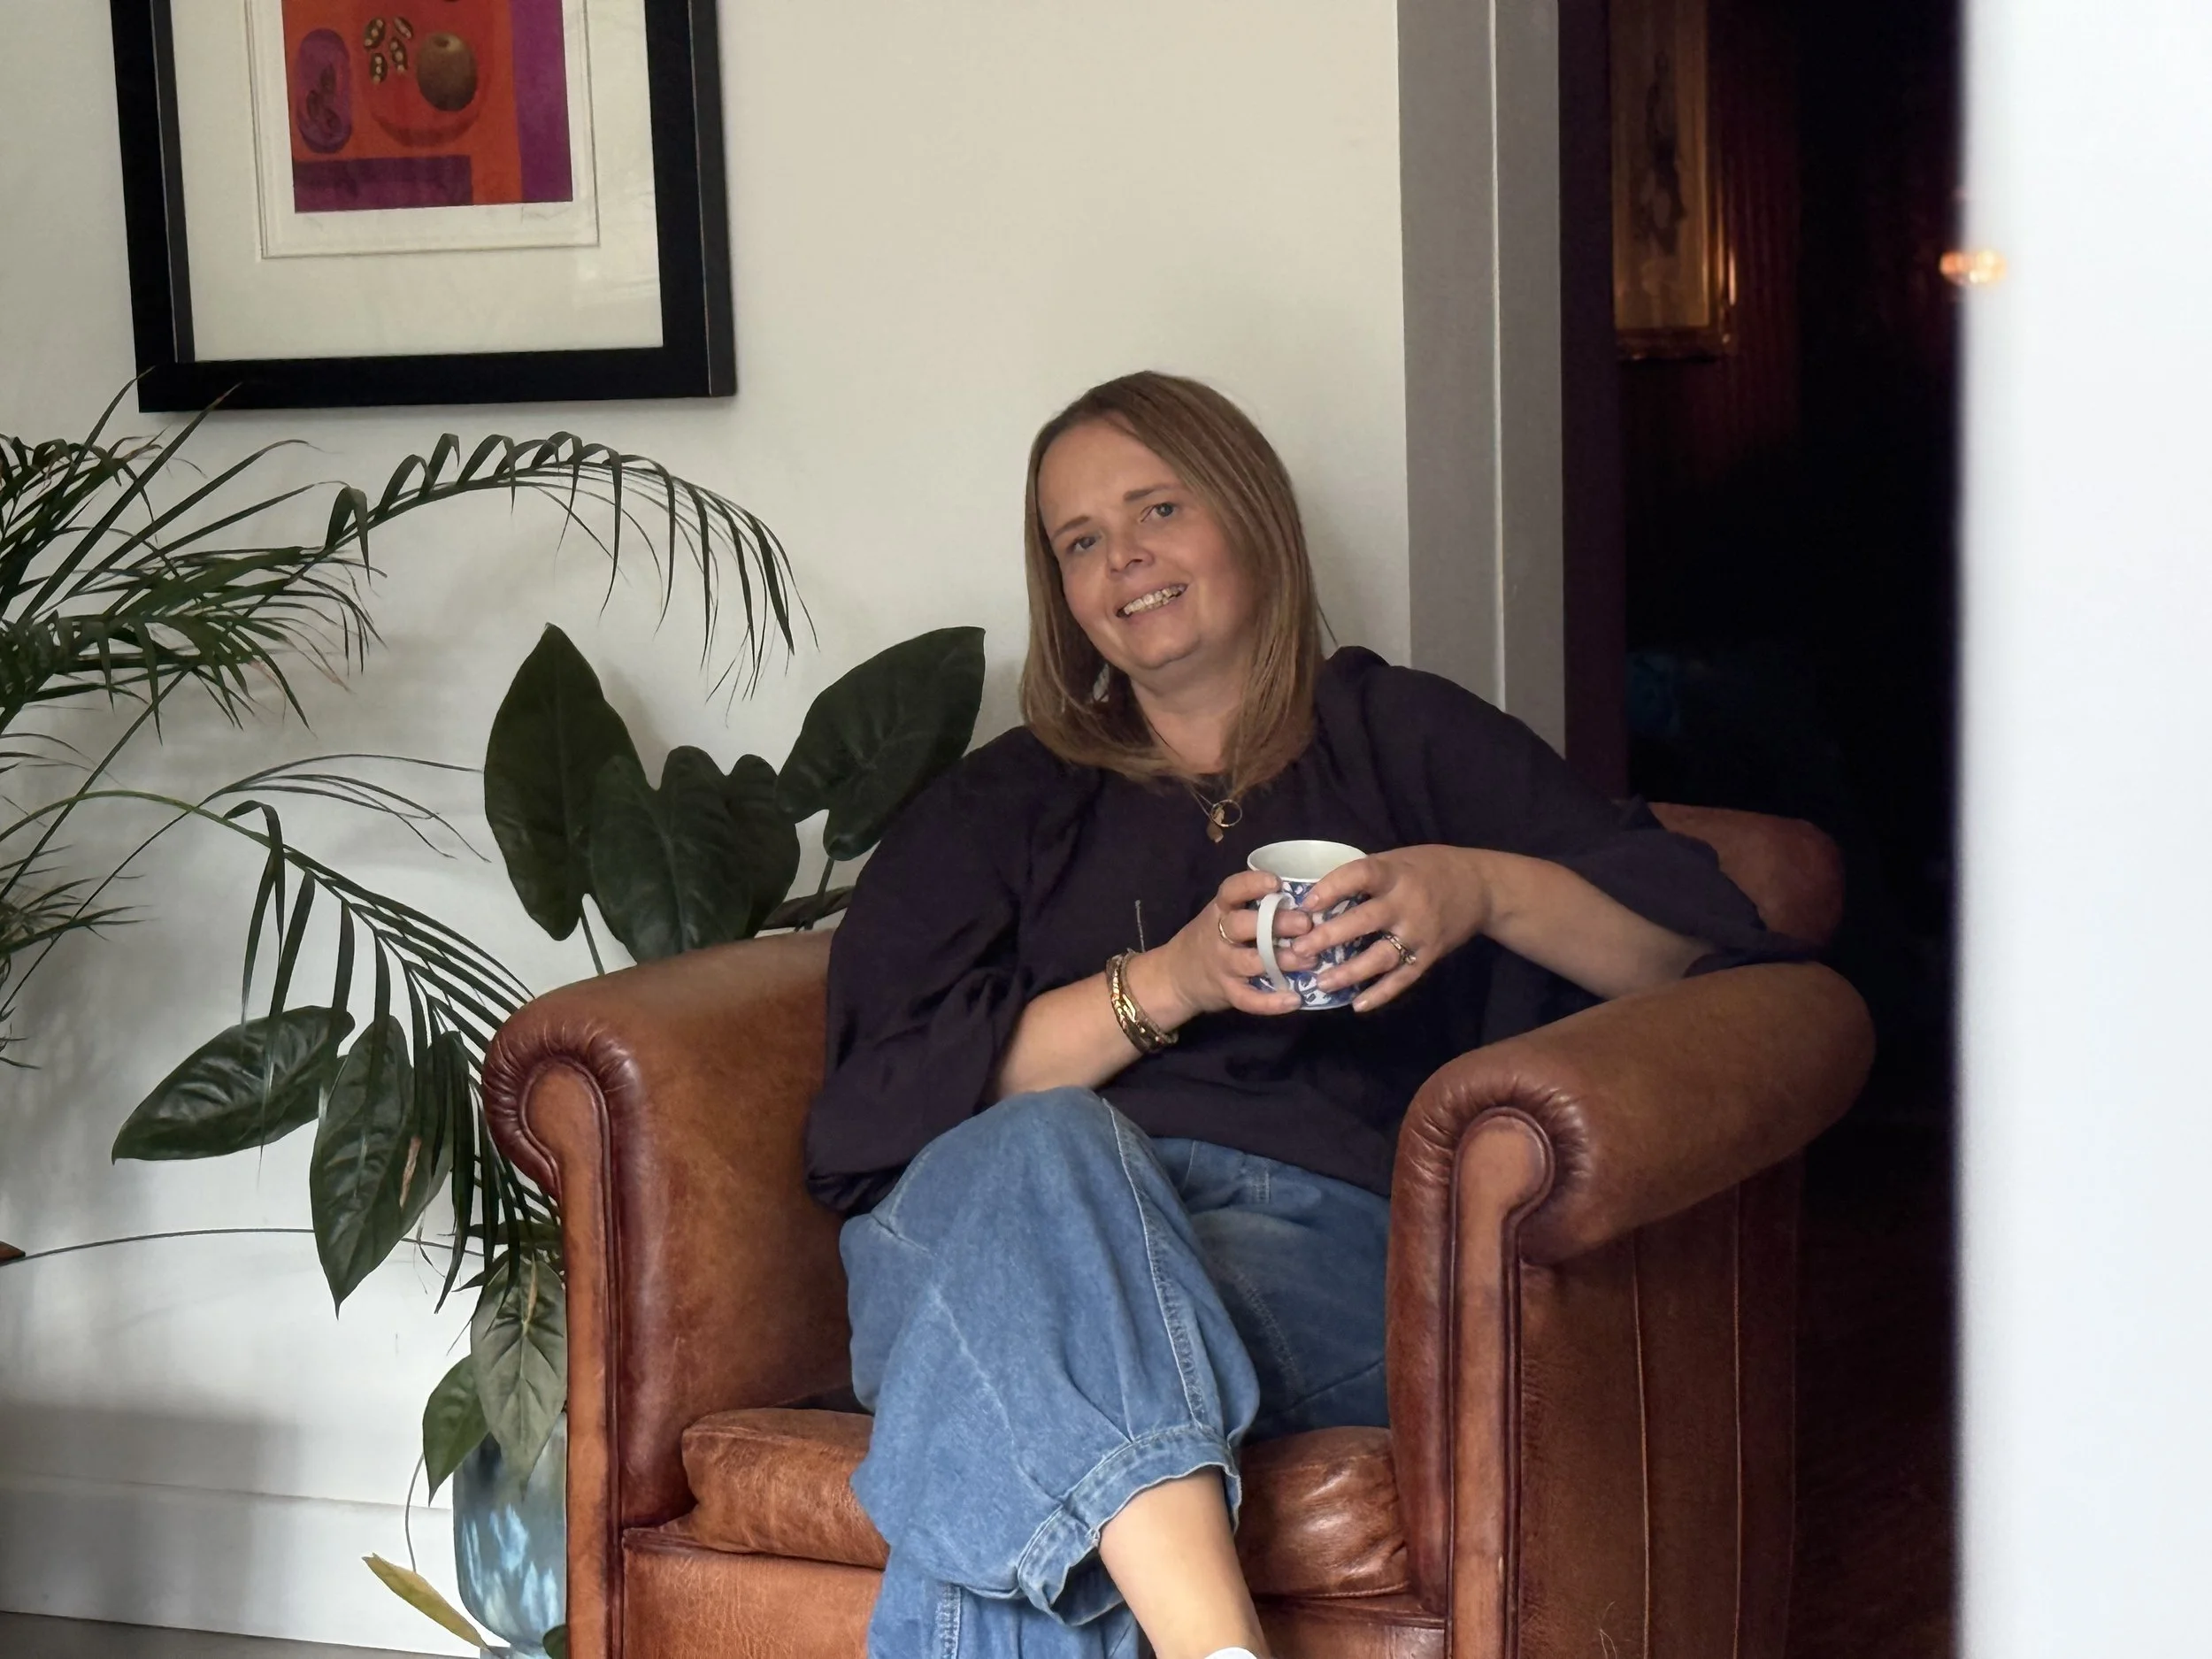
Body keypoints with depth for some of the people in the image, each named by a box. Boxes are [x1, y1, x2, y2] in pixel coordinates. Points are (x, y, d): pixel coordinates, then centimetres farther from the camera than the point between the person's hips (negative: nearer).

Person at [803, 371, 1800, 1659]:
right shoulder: (998, 807, 27)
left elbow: (1702, 942, 12)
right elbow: (900, 1086, 8)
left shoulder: (1405, 739, 23)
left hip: (1321, 1231, -1)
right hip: (1006, 1208, 1)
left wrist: (1486, 889, -7)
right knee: (1050, 1146, -38)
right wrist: (1166, 985, -5)